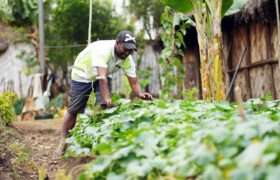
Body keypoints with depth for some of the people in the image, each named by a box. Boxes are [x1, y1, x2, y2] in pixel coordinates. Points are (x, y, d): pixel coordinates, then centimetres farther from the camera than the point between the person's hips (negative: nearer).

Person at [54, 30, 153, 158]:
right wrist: (106, 97, -56)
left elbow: (134, 82, -20)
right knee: (74, 109, -3)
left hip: (103, 75, 5)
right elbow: (101, 76, -47)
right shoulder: (103, 49, -38)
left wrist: (140, 94, -40)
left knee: (106, 106, -14)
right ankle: (63, 141, 12)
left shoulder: (128, 59, -19)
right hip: (82, 74, -5)